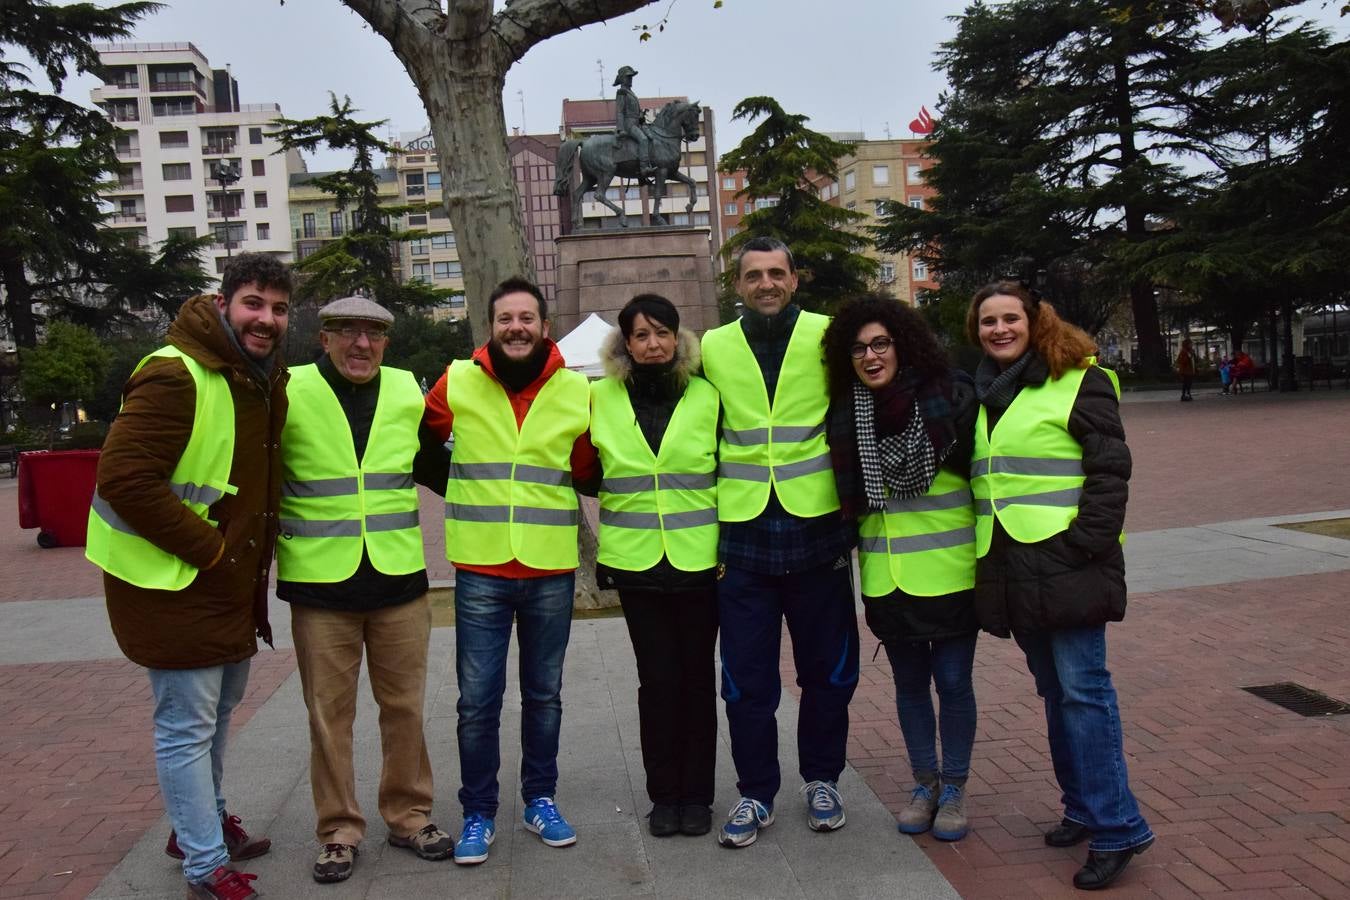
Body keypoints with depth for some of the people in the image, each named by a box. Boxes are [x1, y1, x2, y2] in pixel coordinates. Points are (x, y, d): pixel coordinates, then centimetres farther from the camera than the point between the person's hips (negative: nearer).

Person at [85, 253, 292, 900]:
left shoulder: (264, 378, 7)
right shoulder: (174, 375, -22)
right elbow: (124, 480, -27)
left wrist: (251, 560, 6)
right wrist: (207, 548, -21)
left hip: (229, 578, 10)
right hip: (170, 580, -9)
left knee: (220, 706, 23)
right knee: (187, 724, 1)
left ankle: (202, 823, 43)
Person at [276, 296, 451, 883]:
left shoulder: (408, 391, 5)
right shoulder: (290, 393, -6)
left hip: (400, 579, 3)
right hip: (319, 585, -2)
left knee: (404, 705, 11)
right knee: (329, 714, 7)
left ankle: (409, 815, 27)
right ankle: (339, 830, 22)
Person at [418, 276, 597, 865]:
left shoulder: (577, 391, 0)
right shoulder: (458, 382, -2)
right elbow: (421, 444, 13)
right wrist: (460, 487, 7)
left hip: (552, 571, 1)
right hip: (481, 571, -1)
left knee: (544, 695, 14)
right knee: (478, 700, 3)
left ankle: (540, 799, 30)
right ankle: (478, 813, 19)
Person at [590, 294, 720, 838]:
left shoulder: (706, 396, 2)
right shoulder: (602, 398, 4)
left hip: (699, 559, 0)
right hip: (636, 561, 0)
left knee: (698, 676, 7)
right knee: (657, 679, 3)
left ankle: (697, 794, 21)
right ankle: (664, 794, 19)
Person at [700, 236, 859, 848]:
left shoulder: (827, 337, 1)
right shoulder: (714, 348, 6)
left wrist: (854, 515, 4)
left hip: (817, 528, -1)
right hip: (742, 535, 1)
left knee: (828, 667, 11)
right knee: (746, 677, 6)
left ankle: (821, 779, 31)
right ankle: (755, 793, 22)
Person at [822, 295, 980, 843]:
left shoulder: (950, 395, -9)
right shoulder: (845, 413, 2)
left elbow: (983, 469, -6)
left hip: (948, 569, -3)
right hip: (885, 575, 3)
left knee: (953, 681, 6)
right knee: (909, 684, 14)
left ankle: (954, 790, 24)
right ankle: (924, 784, 31)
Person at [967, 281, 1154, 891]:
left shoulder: (1079, 381, -5)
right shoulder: (982, 393, 15)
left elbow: (1110, 471, -10)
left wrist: (1084, 545, -17)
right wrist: (981, 549, 15)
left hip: (1066, 563, -7)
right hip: (1010, 568, 7)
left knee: (1082, 689, -6)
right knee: (1053, 689, 13)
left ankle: (1115, 828, 3)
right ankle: (1083, 807, 26)